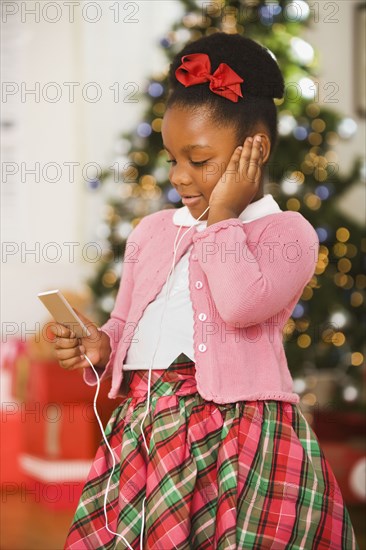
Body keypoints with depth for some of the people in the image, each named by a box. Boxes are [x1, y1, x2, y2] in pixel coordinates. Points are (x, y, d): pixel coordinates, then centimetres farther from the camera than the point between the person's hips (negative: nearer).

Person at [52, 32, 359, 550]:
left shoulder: (287, 231, 1)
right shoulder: (152, 230, 19)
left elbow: (242, 303, -18)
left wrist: (223, 214, -6)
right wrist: (101, 345, 1)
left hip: (235, 432, -5)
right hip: (142, 424, 5)